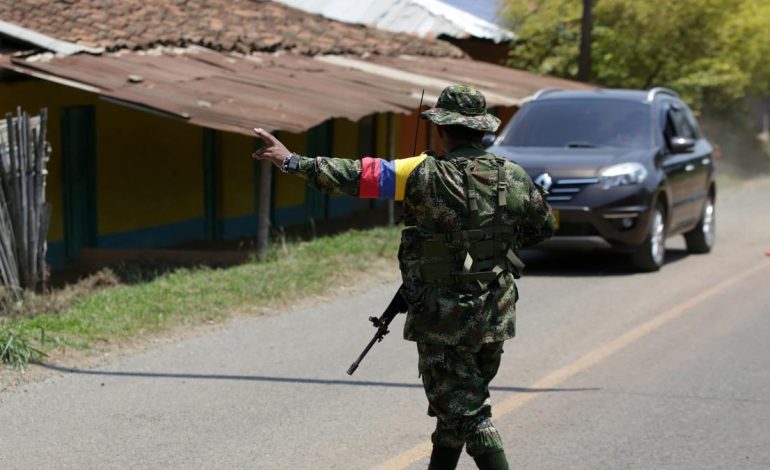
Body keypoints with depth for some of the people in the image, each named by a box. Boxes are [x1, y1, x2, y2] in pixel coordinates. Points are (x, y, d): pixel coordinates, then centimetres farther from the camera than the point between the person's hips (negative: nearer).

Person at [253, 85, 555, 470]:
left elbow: (358, 177, -17)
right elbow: (544, 226, 13)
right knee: (457, 403, 21)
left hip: (444, 317, -5)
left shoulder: (428, 175, -17)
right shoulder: (513, 177, -1)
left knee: (466, 412, 1)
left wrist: (292, 161, -12)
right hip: (496, 317, 5)